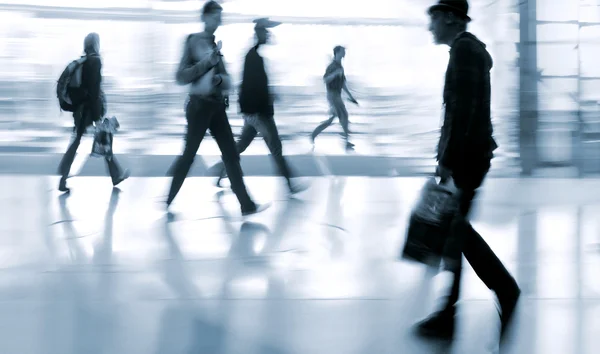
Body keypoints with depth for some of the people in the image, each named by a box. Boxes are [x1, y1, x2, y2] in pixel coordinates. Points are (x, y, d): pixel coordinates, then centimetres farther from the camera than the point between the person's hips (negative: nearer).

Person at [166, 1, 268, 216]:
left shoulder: (215, 44, 13)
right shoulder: (193, 41, -7)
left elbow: (227, 80, 15)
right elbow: (181, 77, -13)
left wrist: (220, 79, -8)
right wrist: (207, 62, -20)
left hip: (217, 105, 7)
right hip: (199, 105, -7)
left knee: (231, 155, 4)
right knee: (189, 155, 0)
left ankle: (247, 205, 5)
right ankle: (168, 202, 13)